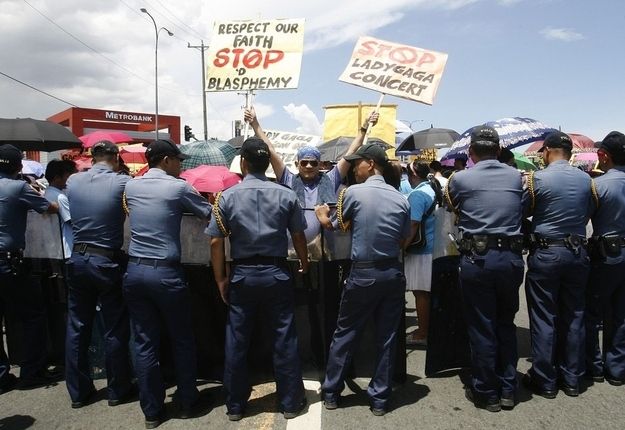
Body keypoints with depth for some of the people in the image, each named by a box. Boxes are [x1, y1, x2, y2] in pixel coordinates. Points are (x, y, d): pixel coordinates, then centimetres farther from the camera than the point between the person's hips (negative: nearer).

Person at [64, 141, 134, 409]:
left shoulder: (73, 181, 1)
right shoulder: (122, 183, -13)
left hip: (78, 259, 5)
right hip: (108, 262, -4)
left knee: (77, 328, 13)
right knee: (115, 329, 8)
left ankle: (78, 391, 23)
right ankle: (118, 390, 19)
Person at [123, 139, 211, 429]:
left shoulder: (130, 186, 8)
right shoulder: (178, 187, -7)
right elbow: (210, 215, 0)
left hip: (134, 271, 5)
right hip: (165, 272, -5)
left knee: (144, 343, 10)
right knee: (182, 340, 11)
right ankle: (187, 403, 23)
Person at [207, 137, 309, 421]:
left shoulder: (227, 197, -5)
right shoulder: (286, 195, -4)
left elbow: (216, 242, -6)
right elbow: (298, 236, 2)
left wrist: (221, 280, 4)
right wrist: (304, 263, 21)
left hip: (242, 275, 0)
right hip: (276, 273, 0)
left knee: (236, 342, 11)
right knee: (285, 340, 9)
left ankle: (235, 406, 23)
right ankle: (291, 403, 20)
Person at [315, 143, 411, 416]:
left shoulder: (353, 192, -9)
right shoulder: (401, 199, 1)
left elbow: (334, 225, 5)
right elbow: (404, 240, 8)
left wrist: (322, 216, 26)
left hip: (363, 274, -3)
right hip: (394, 273, 3)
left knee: (344, 334, 12)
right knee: (387, 338, 11)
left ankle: (331, 392, 23)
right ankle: (380, 398, 19)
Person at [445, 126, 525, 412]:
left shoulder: (459, 179, -5)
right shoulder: (516, 177, 4)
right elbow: (521, 211, 16)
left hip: (477, 258, -3)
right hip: (511, 257, 4)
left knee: (481, 327, 6)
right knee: (506, 324, 16)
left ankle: (486, 393, 18)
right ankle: (508, 390, 25)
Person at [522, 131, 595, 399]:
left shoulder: (538, 178, -11)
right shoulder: (586, 180, 2)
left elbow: (523, 211, -1)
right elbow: (588, 213, 9)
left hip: (546, 253, -4)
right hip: (578, 252, 5)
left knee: (544, 319, 3)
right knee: (574, 317, 12)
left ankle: (544, 381, 11)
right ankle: (572, 379, 22)